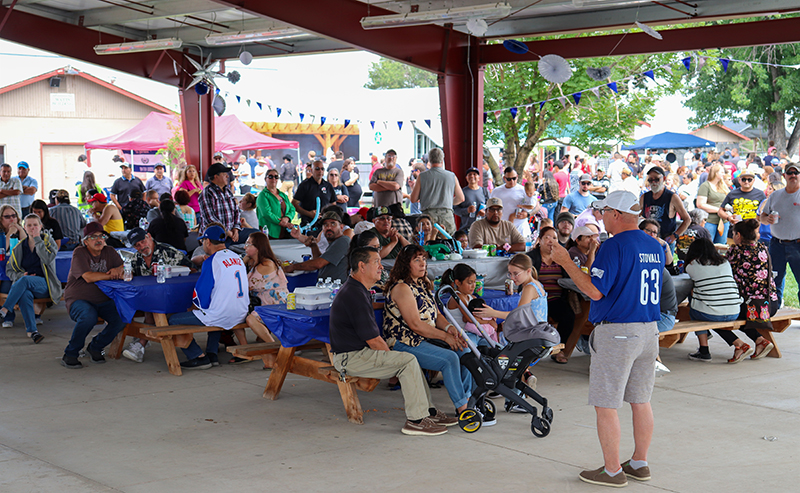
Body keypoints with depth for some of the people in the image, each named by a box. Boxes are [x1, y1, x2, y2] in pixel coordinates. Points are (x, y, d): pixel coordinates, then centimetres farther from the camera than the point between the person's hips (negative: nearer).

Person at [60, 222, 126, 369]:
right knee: (89, 317, -37)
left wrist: (118, 270, -21)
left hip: (104, 300, 5)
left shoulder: (109, 252, 10)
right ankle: (70, 354, -14)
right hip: (78, 299, -5)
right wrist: (112, 274, -11)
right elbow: (88, 277, -20)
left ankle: (95, 347, 6)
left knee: (122, 319, -21)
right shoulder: (79, 253, -8)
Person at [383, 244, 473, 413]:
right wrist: (445, 336, -16)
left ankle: (468, 398, -4)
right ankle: (462, 407, -17)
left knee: (463, 351, -6)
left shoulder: (422, 284, 16)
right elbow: (415, 324, -20)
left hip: (426, 339, 9)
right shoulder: (401, 288, -14)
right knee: (449, 359, -24)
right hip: (405, 343, -9)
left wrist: (448, 327, -4)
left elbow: (435, 314, 18)